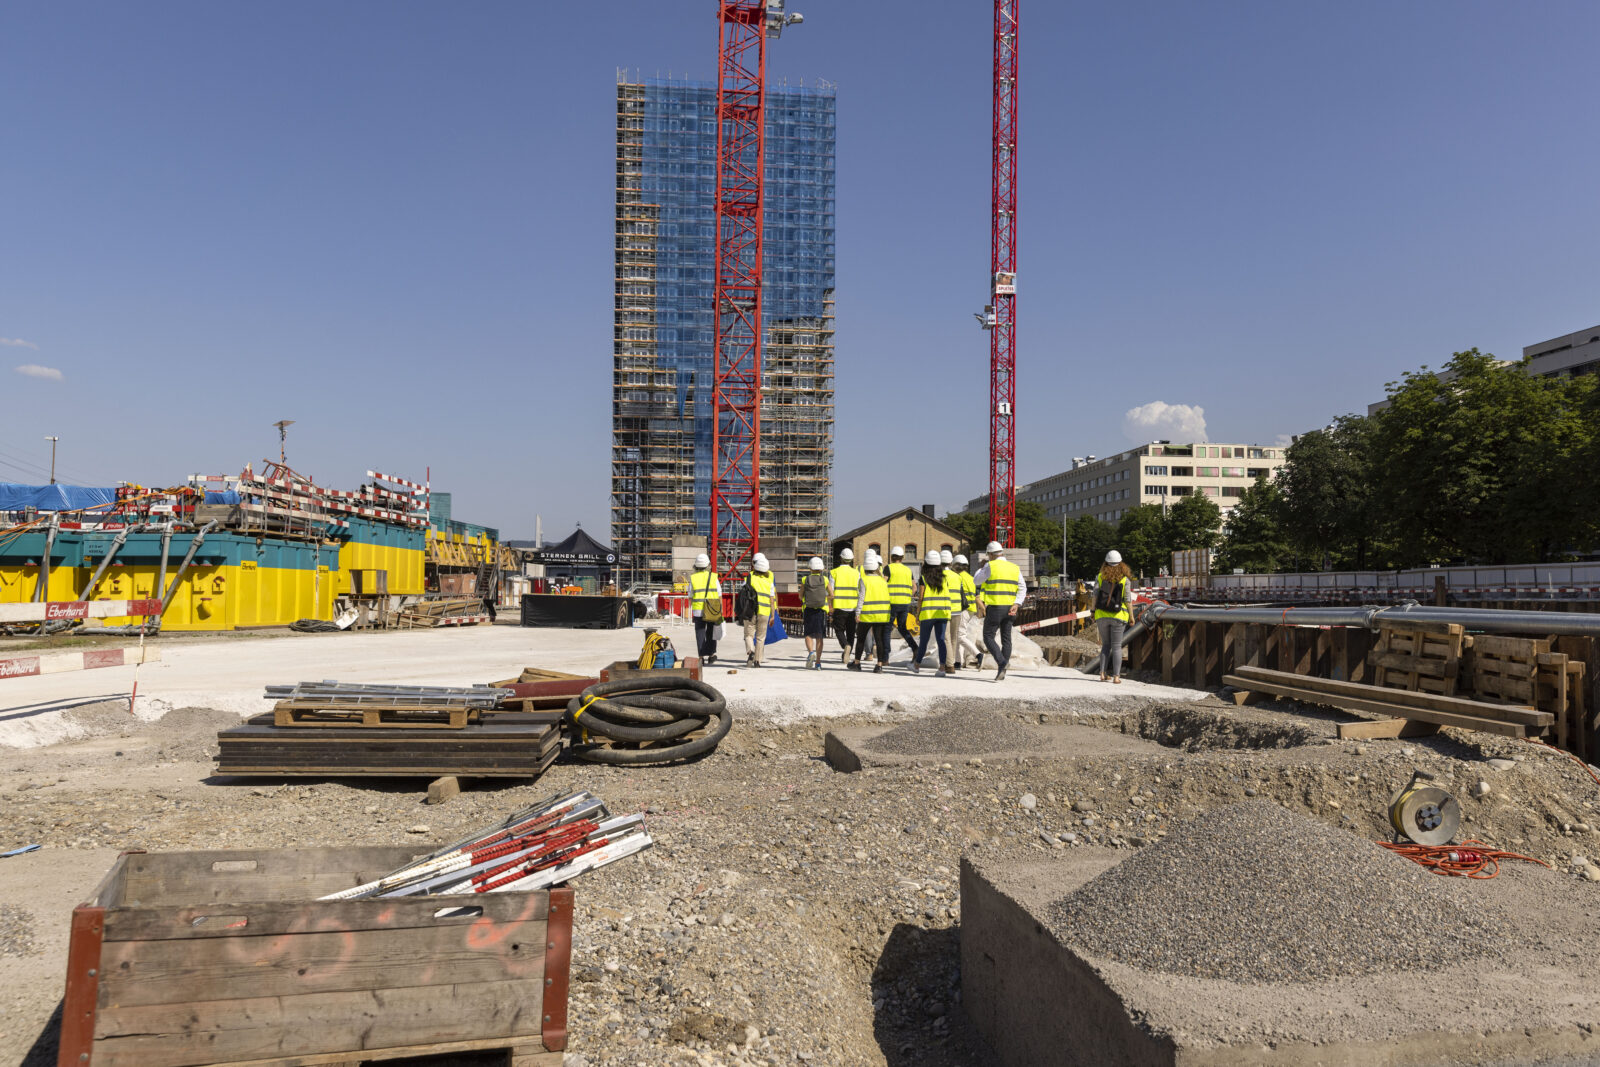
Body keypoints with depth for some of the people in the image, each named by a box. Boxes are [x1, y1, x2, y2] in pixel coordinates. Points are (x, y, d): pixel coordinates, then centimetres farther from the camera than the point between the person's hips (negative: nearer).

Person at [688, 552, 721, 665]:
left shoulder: (693, 578, 0)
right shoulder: (713, 577, 0)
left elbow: (690, 597, 2)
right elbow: (719, 596, 1)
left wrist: (690, 610, 12)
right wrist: (721, 611, 6)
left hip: (698, 610, -1)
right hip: (713, 611, 1)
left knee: (700, 634, 2)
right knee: (711, 633, 17)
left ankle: (703, 657, -5)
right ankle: (712, 653, 11)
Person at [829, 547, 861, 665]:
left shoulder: (834, 572, -2)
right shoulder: (856, 573, 3)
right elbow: (861, 592, -1)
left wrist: (830, 606, 3)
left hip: (839, 607, -2)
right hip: (853, 607, 2)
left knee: (839, 630, 7)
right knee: (850, 632, 13)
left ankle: (846, 645, -21)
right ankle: (846, 656, 17)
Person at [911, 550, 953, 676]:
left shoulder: (923, 579, -5)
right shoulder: (945, 578, 5)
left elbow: (920, 598, -7)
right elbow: (946, 596, 5)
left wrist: (917, 615, -1)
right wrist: (946, 613, 13)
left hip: (928, 613, -2)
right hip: (942, 613, 3)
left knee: (924, 640, 10)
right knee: (941, 640, 3)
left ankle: (917, 665, 25)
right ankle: (942, 667, -6)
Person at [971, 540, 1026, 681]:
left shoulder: (990, 566, -8)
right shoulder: (1015, 568, 9)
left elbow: (976, 582, 3)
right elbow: (1022, 588, 3)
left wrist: (980, 568, 18)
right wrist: (1016, 604, -4)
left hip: (994, 608, -5)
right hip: (1009, 609, 5)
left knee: (988, 638, 3)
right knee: (1006, 639, 11)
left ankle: (1002, 663, -19)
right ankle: (1002, 673, 13)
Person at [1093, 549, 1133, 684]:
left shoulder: (1100, 577, 1)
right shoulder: (1124, 579, -3)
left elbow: (1095, 596, -4)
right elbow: (1127, 599, -3)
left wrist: (1093, 612, 1)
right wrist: (1131, 615, 6)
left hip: (1101, 616, 2)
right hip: (1118, 616, -2)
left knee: (1106, 645, 13)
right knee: (1116, 646, 3)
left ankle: (1103, 673, 4)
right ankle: (1116, 676, -1)